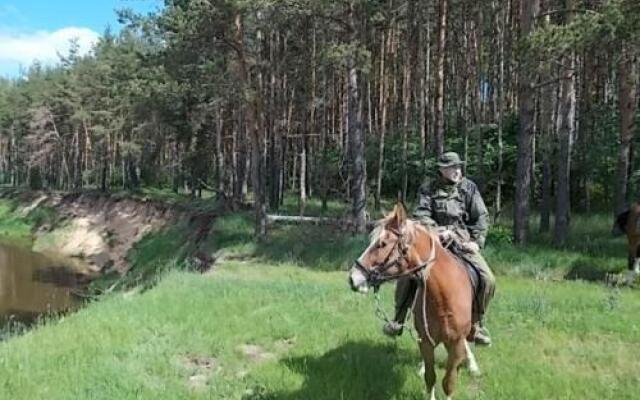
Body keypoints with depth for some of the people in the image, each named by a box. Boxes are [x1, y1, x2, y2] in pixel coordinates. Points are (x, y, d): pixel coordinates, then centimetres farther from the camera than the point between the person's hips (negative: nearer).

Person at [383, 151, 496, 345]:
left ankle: (477, 324, 7)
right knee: (406, 273, -16)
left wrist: (476, 241, -8)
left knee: (488, 279, -15)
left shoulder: (469, 187, 6)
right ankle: (398, 320, 1)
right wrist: (437, 231, -24)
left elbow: (482, 217, 4)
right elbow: (421, 216, -7)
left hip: (463, 242, 1)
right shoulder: (428, 190, 4)